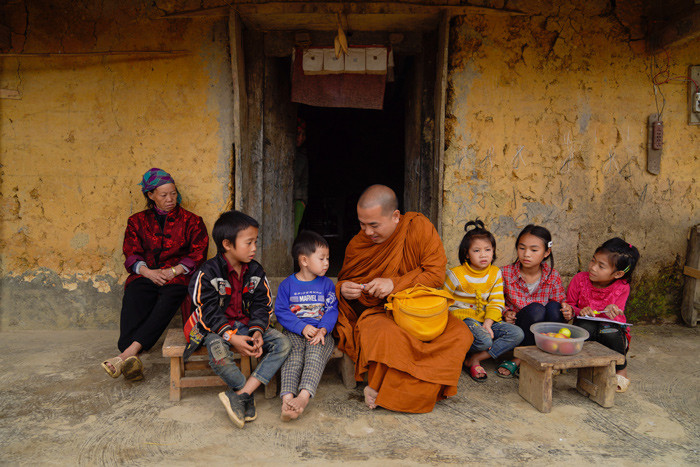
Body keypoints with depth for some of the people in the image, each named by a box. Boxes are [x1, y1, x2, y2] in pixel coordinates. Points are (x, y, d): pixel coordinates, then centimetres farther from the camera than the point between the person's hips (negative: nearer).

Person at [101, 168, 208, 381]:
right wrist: (148, 272, -10)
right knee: (133, 297, -33)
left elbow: (197, 255, 5)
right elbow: (131, 255, 11)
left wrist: (173, 271, -11)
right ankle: (132, 362, -47)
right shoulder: (138, 221, 20)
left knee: (169, 298, -37)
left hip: (177, 277, -1)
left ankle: (128, 352, -48)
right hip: (146, 275, 2)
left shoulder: (191, 221, 14)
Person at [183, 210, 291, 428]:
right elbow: (209, 312, -15)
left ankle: (240, 394, -24)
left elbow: (262, 306, 4)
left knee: (283, 343, -17)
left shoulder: (256, 272, 4)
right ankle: (248, 395, -11)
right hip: (216, 328, -4)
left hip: (246, 325, 5)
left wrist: (257, 332, -15)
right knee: (219, 353, -38)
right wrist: (232, 337, -27)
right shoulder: (208, 273, -12)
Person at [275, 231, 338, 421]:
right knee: (293, 355, -29)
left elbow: (332, 310, 4)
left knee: (315, 353, -31)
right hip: (294, 333, 0)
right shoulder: (287, 285, 7)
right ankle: (287, 397, -44)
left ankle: (304, 396, -47)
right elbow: (281, 311, 0)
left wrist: (323, 330, -16)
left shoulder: (327, 284, 11)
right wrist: (302, 327, -14)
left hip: (320, 332, 0)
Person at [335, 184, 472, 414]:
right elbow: (344, 281, 14)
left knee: (459, 333, -26)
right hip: (377, 313, -1)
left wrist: (395, 284, -22)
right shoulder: (357, 244, -1)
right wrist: (342, 290, -12)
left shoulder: (418, 226, -8)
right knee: (386, 335, -38)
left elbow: (436, 274, -11)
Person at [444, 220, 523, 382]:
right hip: (462, 318, -6)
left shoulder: (495, 274, 5)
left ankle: (475, 358, -15)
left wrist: (487, 324, -14)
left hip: (487, 319, 6)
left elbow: (496, 303, 1)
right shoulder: (456, 275, -8)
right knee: (484, 340, -34)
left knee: (517, 334, -15)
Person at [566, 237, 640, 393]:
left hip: (613, 329, 0)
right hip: (586, 331, 0)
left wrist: (610, 311, -34)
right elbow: (568, 304, 0)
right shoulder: (580, 279, -10)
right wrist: (579, 311, -23)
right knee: (584, 326, -36)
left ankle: (621, 370, -11)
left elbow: (616, 316, -8)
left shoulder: (622, 288, -12)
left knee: (610, 332, -36)